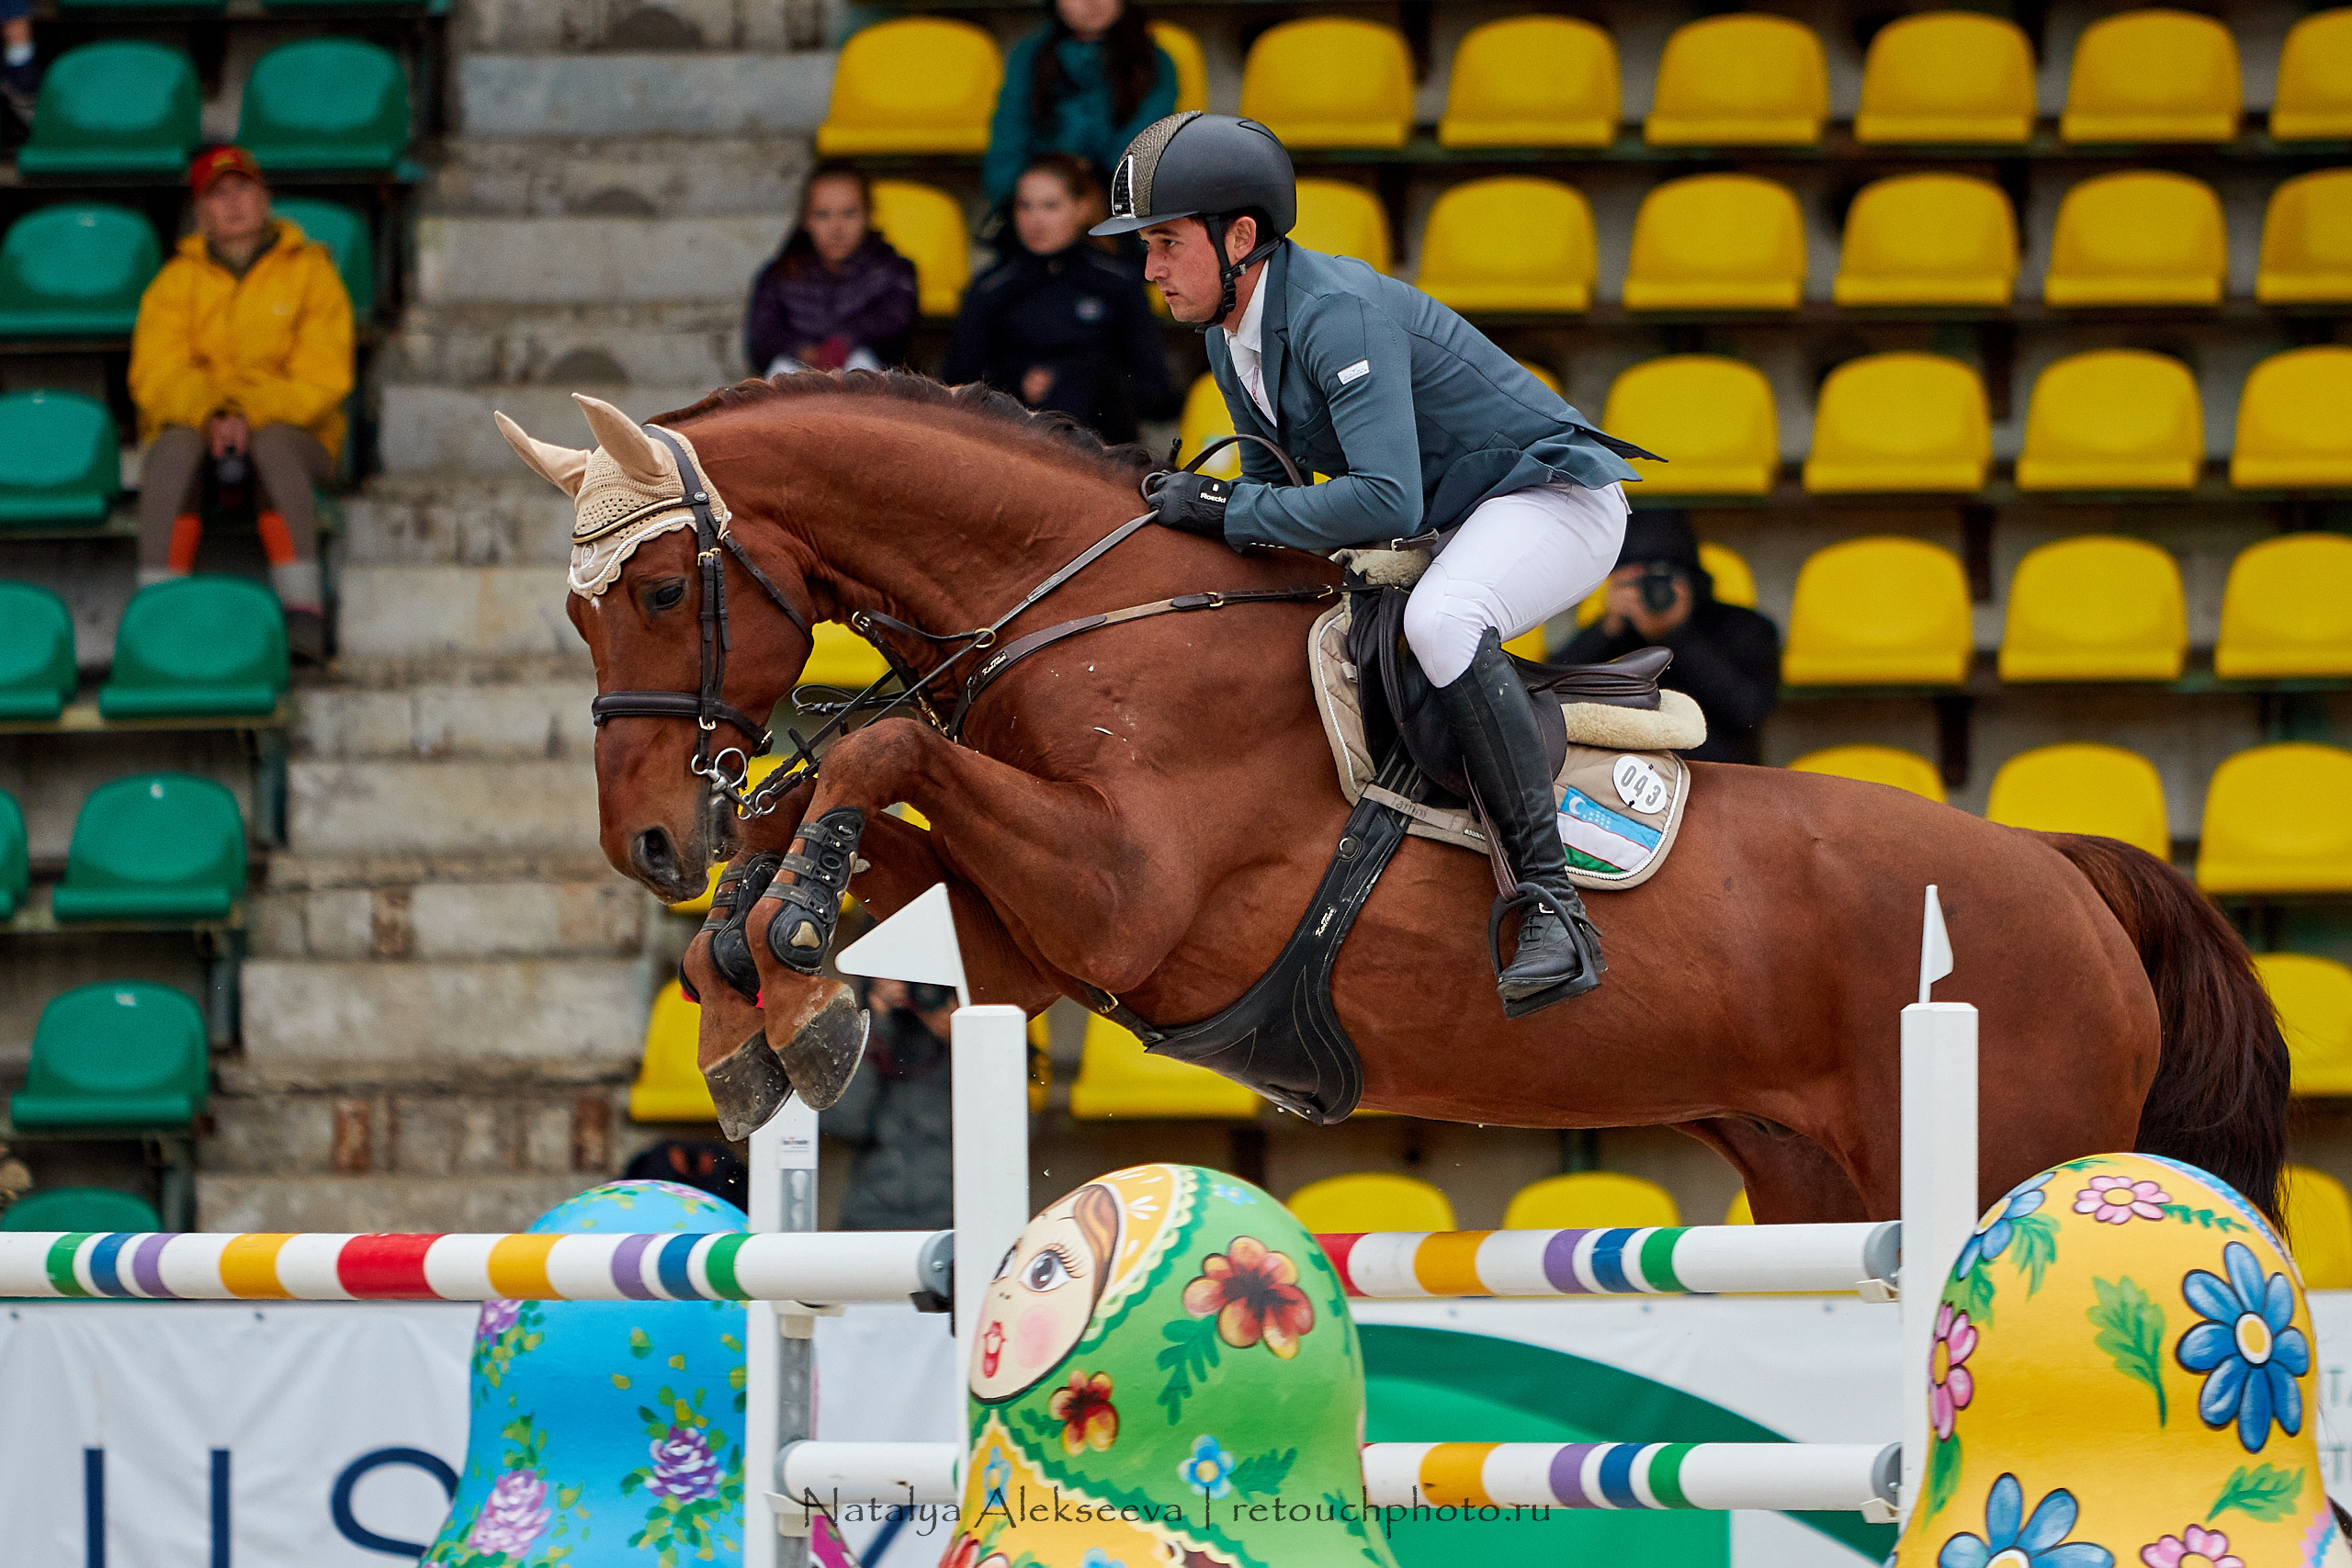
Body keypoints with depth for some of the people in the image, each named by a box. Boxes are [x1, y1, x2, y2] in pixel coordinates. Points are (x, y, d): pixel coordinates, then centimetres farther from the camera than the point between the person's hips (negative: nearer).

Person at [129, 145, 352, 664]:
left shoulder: (310, 272, 5)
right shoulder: (178, 280, 10)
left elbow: (321, 378, -5)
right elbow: (155, 374, -3)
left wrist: (251, 415, -21)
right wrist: (210, 415, -23)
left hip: (290, 430, -1)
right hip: (191, 421, 1)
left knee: (272, 445, -37)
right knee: (176, 446, -35)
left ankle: (303, 616, -45)